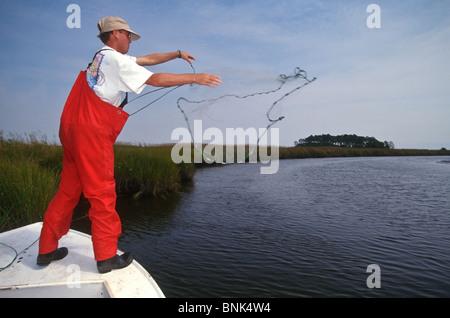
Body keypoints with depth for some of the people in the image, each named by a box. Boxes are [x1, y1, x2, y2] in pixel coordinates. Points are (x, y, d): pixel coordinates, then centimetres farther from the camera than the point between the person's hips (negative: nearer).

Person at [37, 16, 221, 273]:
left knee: (69, 189, 14)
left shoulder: (103, 56, 20)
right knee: (102, 192, -4)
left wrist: (178, 54, 26)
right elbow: (156, 80, -14)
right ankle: (106, 257, 6)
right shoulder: (116, 60, -8)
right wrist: (196, 78, -9)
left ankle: (47, 250, 23)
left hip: (73, 127, 10)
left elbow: (147, 59, 24)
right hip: (92, 131, -9)